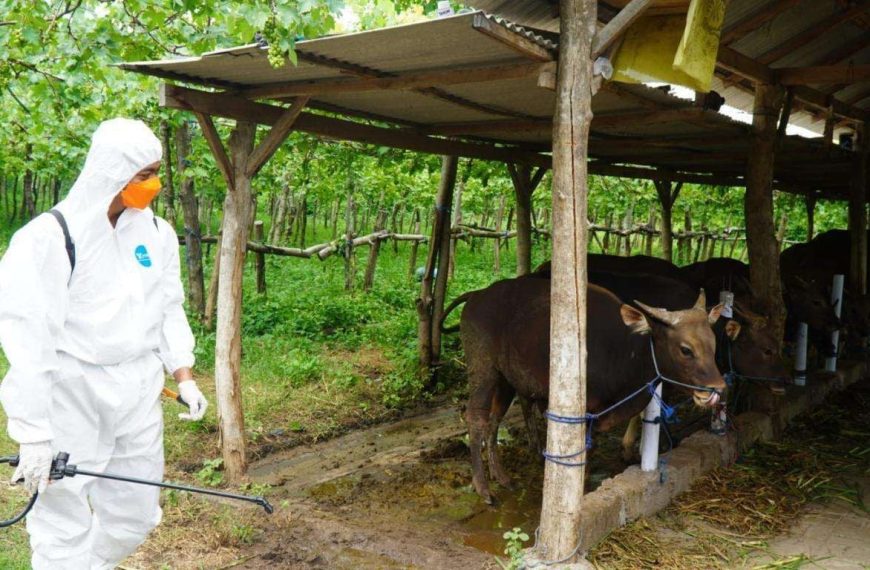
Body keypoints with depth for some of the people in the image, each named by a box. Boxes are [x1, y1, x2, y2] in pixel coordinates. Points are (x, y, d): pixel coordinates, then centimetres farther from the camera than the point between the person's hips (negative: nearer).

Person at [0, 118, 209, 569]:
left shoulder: (157, 233, 3)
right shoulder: (49, 238, -15)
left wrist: (184, 377, 6)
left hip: (139, 396, 6)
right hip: (71, 398, -5)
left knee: (135, 518, 15)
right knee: (65, 533, 3)